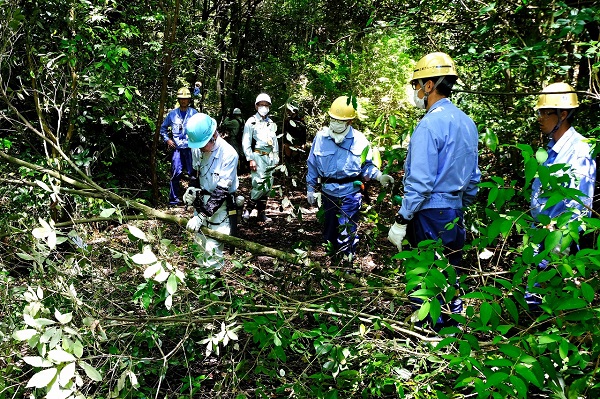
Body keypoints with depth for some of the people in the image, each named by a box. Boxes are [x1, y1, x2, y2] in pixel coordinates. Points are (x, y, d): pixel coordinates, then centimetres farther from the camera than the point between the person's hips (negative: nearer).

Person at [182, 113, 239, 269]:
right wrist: (192, 191, -6)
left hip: (220, 205, -6)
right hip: (201, 200, 6)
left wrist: (201, 216, -27)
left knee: (213, 247, -6)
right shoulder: (197, 149, -5)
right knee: (199, 237, 17)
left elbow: (221, 190, -24)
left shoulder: (228, 154, -24)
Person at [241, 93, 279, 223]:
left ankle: (262, 213, 13)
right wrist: (250, 159, -13)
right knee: (259, 184, -18)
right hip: (258, 156, -6)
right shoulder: (251, 122, 0)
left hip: (270, 158, 6)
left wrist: (276, 157, 14)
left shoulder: (271, 123, 18)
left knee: (267, 186, 5)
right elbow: (246, 143, -5)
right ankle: (248, 210, -6)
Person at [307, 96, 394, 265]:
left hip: (350, 194, -3)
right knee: (329, 226, 16)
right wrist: (310, 188, 8)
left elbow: (367, 166, 4)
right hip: (328, 193, 3)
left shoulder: (360, 140, -5)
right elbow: (313, 165, 7)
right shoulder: (321, 137, -1)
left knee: (346, 231, -4)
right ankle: (332, 255, 34)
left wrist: (379, 176, -15)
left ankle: (348, 261, 10)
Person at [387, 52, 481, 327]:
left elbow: (420, 182, -21)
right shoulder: (466, 122, 9)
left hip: (430, 213, -9)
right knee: (451, 276, 17)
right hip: (455, 212, 9)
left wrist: (401, 221, -16)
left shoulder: (430, 124, -17)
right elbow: (473, 176, 15)